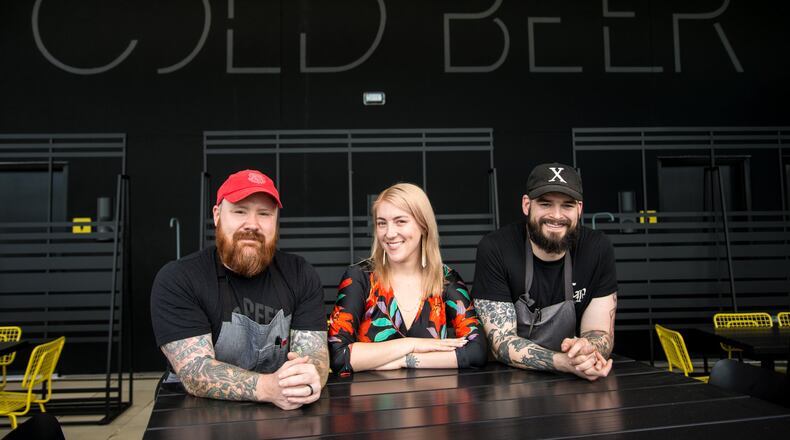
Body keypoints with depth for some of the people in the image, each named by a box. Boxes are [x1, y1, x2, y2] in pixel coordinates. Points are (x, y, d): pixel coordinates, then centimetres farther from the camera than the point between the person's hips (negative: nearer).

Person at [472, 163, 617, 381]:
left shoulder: (598, 249, -7)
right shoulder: (494, 249, -15)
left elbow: (600, 333, -5)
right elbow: (502, 342, -16)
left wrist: (586, 350, -27)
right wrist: (566, 362, -31)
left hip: (575, 383, 2)